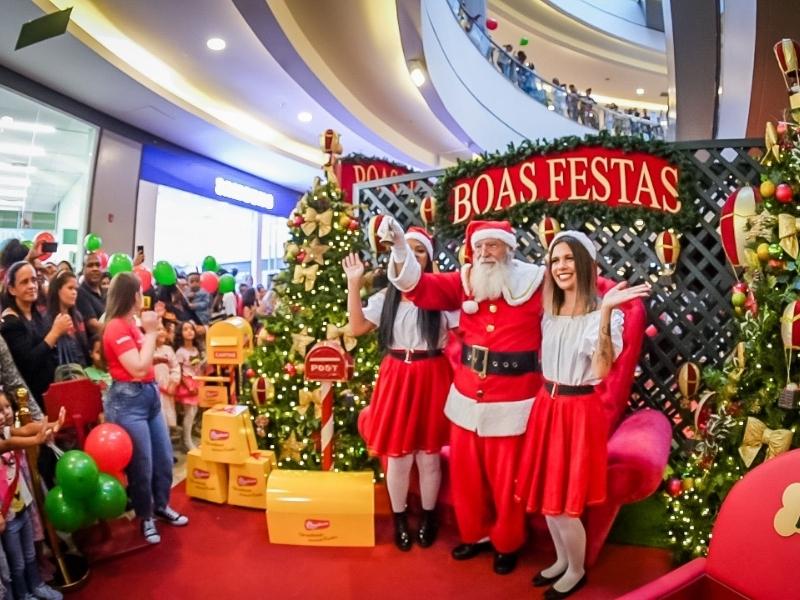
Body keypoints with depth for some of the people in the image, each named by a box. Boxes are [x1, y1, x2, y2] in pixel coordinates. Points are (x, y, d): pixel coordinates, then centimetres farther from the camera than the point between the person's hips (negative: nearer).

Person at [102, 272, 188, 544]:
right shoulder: (116, 327, -16)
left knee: (164, 458, 16)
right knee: (141, 465, 4)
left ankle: (161, 506, 36)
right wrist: (150, 332, -16)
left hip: (149, 396, 9)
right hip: (128, 401, -9)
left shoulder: (131, 324, 10)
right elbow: (138, 369, -22)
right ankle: (145, 517, 25)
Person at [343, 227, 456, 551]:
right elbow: (357, 327, 0)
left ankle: (428, 518, 34)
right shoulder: (386, 296, 9)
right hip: (396, 378, 2)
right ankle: (399, 519, 32)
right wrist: (354, 285, -3)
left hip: (431, 379, -2)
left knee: (428, 456, 10)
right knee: (398, 456, 10)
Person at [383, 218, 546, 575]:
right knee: (466, 471, 18)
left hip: (512, 398, -4)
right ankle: (477, 534, 42)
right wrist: (399, 247, -21)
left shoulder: (534, 282, -7)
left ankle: (507, 544, 38)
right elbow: (422, 288, -9)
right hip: (467, 394, 4)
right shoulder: (465, 281, 2)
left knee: (505, 477, 11)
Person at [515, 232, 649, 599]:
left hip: (579, 411, -6)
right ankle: (561, 560, 40)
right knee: (546, 493, 16)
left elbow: (602, 369, -28)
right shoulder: (549, 311, 7)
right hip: (546, 406, 6)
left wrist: (606, 311, -34)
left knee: (564, 501, 4)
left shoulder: (602, 314, -13)